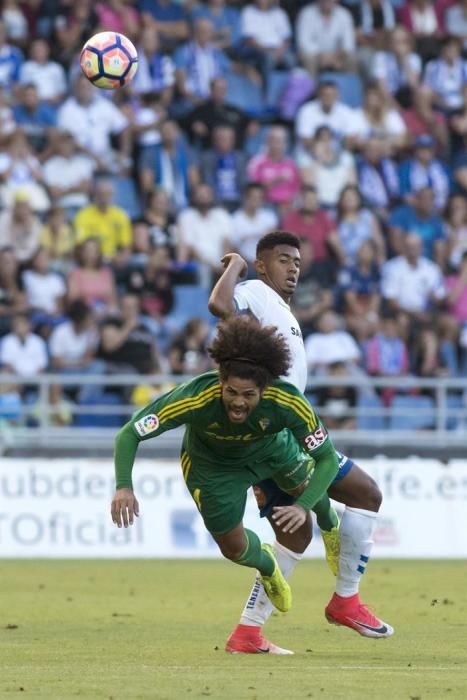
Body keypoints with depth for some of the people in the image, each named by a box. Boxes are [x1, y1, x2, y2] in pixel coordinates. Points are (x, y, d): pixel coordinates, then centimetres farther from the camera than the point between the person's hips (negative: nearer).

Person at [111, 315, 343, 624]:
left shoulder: (288, 403, -40)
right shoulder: (194, 398, -45)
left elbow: (327, 459, -30)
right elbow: (129, 434, -37)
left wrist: (303, 507, -46)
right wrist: (124, 487, -53)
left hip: (271, 448, 2)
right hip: (212, 465, -2)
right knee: (234, 547, 4)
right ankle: (268, 567, 43)